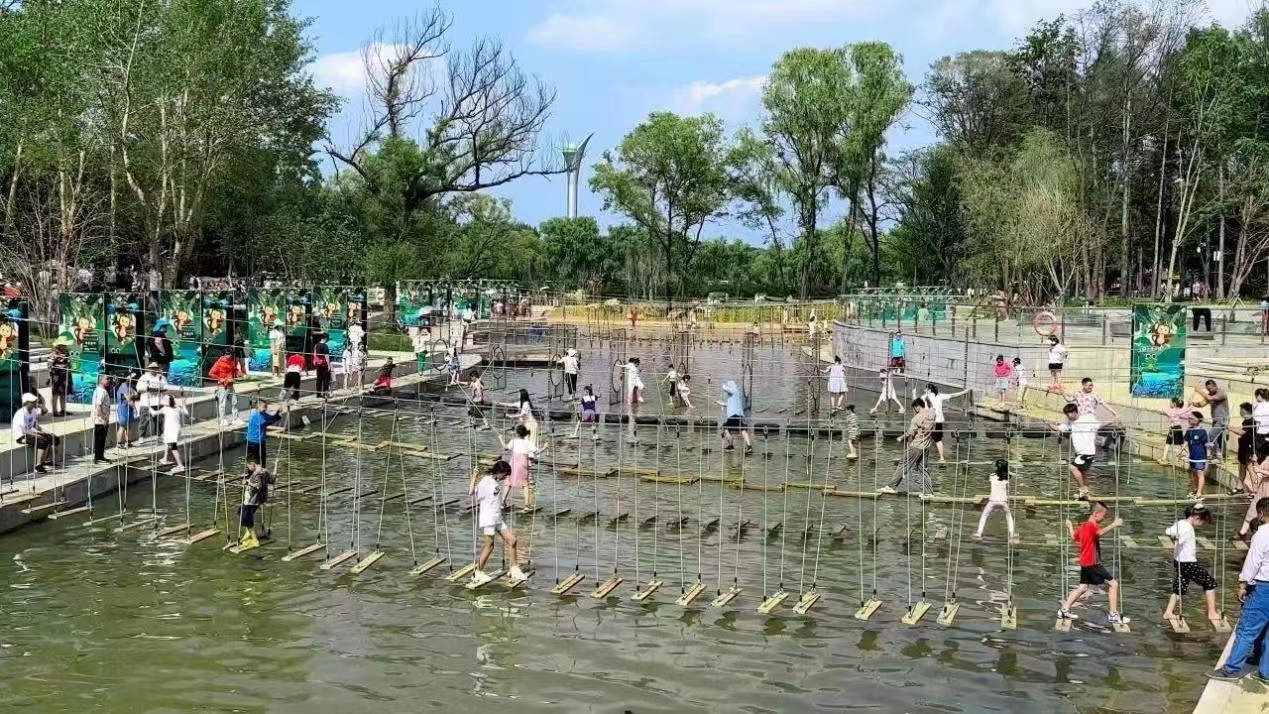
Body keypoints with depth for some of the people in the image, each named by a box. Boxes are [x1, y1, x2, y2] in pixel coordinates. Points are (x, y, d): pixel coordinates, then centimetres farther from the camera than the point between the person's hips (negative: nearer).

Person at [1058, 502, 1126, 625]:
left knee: (1083, 587, 19)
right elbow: (1101, 532, -41)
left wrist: (1070, 526, 48)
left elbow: (1074, 537, 31)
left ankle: (1064, 610, 20)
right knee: (1113, 584, -7)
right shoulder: (1092, 526, -17)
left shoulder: (1083, 526, 12)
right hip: (1092, 563, -10)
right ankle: (1113, 615, -8)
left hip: (1085, 563, 10)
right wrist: (1114, 524, -50)